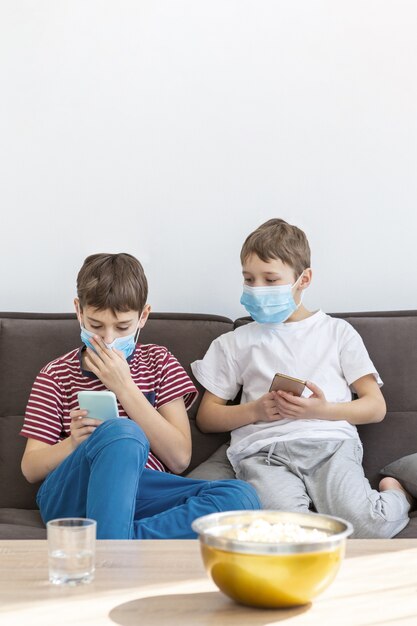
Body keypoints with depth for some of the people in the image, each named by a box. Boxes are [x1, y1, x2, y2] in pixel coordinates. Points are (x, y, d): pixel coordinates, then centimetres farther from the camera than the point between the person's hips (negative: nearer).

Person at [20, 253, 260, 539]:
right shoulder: (56, 374, 13)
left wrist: (125, 387, -4)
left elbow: (179, 459, 3)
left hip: (141, 494, 2)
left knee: (242, 497, -26)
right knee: (122, 433, -34)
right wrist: (74, 442, -13)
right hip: (69, 495, -2)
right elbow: (30, 468, 9)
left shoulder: (159, 362, 15)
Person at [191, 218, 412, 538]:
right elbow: (207, 417, 19)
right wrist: (255, 410, 0)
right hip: (263, 449, -1)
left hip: (330, 442, 1)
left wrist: (323, 410, -5)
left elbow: (376, 406, 14)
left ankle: (395, 493, 3)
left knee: (365, 524, -28)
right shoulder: (234, 343, 24)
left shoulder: (337, 331, 21)